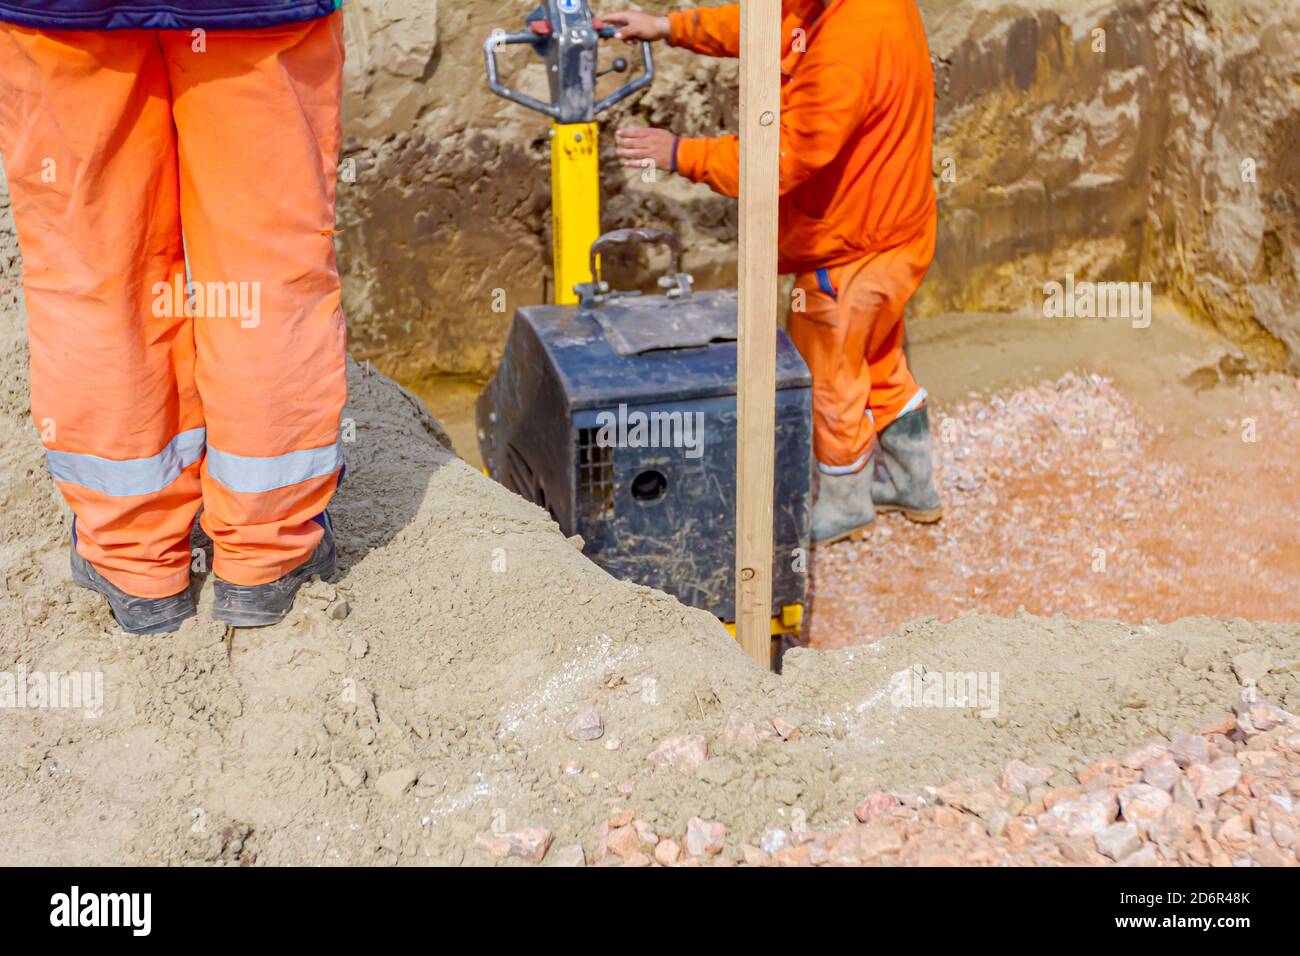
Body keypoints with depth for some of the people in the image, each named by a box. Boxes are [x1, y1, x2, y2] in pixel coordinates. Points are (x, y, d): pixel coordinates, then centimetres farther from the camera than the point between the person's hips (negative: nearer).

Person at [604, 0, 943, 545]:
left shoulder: (849, 48, -34)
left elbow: (785, 158, -33)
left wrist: (682, 155, -25)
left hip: (851, 250, -10)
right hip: (889, 231, 10)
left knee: (830, 380, 11)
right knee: (879, 365, 25)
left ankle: (844, 505, 32)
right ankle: (912, 485, 42)